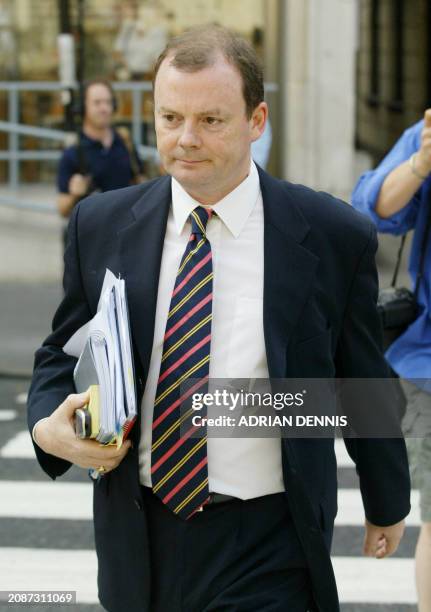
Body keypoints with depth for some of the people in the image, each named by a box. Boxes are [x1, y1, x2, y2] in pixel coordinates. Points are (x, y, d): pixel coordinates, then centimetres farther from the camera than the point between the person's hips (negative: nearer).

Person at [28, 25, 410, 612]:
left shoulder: (335, 236, -7)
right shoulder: (100, 225, 0)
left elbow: (365, 382, 4)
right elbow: (63, 353, 11)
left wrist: (387, 501, 16)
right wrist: (48, 425, -11)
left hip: (264, 546, -3)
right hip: (138, 538, 3)